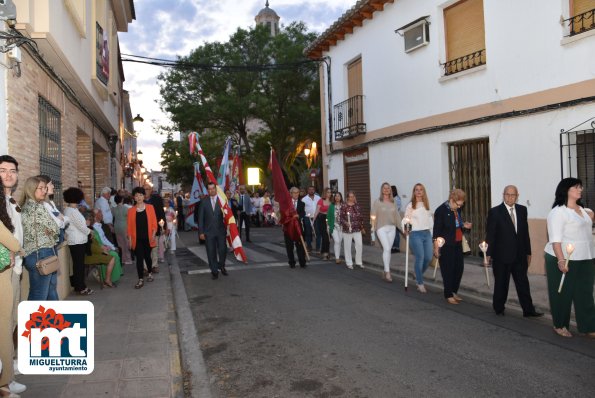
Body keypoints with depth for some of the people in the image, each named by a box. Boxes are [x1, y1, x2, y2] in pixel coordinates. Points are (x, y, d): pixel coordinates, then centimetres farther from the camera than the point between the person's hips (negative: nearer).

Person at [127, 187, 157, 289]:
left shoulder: (150, 208, 0)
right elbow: (129, 226, 2)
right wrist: (129, 239, -2)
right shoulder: (131, 210, 1)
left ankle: (150, 273, 37)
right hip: (137, 238, 0)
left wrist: (153, 234, -10)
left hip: (148, 238, 0)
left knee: (147, 256, 12)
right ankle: (141, 280, 4)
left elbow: (154, 223, 0)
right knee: (139, 258, -2)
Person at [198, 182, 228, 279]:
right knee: (211, 252, 3)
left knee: (222, 250, -1)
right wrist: (201, 232, -1)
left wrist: (227, 228, -9)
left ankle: (222, 266, 25)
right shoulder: (204, 202, 4)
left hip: (221, 230, 0)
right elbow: (200, 218, 4)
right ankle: (214, 271, 14)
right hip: (209, 231, 0)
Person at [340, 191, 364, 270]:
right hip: (347, 229, -3)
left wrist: (362, 227, 19)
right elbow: (341, 217, -6)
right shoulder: (344, 206, -5)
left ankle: (359, 262, 15)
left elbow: (360, 217, 15)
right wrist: (345, 223, -23)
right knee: (348, 246, 3)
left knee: (359, 245, -2)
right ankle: (349, 263, 16)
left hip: (357, 229, 3)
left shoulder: (357, 205, 8)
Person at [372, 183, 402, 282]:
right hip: (381, 228, -4)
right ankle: (387, 272, -8)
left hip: (392, 228, 4)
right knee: (386, 249, -13)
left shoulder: (392, 202, 9)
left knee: (388, 250, 7)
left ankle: (385, 271, 18)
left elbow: (397, 215, 10)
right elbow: (373, 214, -4)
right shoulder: (378, 201, -1)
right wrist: (373, 226, -15)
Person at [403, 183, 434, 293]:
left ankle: (418, 276, 29)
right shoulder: (410, 205, -3)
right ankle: (420, 284, 4)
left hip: (427, 233, 5)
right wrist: (405, 229, -20)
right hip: (416, 234, -5)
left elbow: (430, 218, 17)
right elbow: (405, 219, -5)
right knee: (420, 258, -7)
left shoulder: (427, 204, 12)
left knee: (429, 258, 3)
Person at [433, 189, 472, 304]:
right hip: (446, 245, -7)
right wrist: (436, 247, -14)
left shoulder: (457, 209, 6)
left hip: (457, 244, 7)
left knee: (459, 268, 9)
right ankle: (448, 295, 15)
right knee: (448, 270, 1)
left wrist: (464, 225, 2)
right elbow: (437, 230, -14)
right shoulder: (441, 210, -14)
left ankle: (454, 291, 26)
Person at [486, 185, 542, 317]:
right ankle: (499, 308, 23)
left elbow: (525, 232, 10)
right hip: (501, 255, -3)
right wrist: (489, 254, -9)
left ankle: (528, 310, 13)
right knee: (501, 284, 9)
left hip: (519, 255, 4)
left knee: (523, 283, 6)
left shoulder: (522, 210, 6)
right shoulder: (495, 212, -8)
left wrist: (528, 252, 10)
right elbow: (490, 234, -7)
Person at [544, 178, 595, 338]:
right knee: (563, 294, 4)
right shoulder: (558, 212, -12)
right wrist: (561, 260, -25)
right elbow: (555, 239, -18)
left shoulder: (582, 210, 14)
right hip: (565, 260, -7)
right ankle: (560, 325, 17)